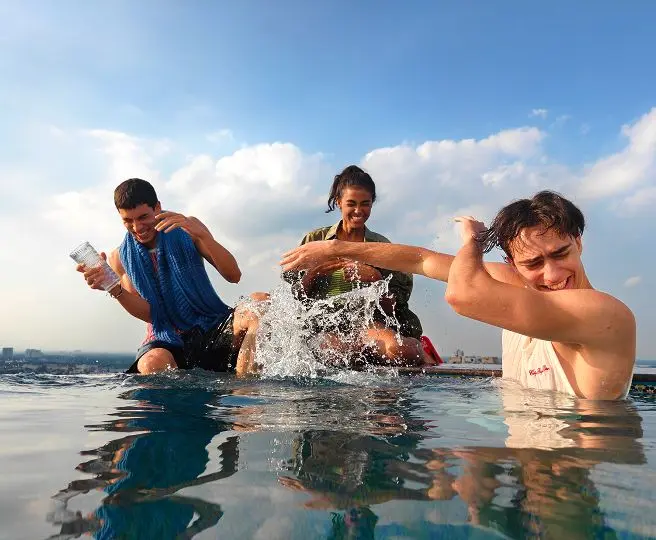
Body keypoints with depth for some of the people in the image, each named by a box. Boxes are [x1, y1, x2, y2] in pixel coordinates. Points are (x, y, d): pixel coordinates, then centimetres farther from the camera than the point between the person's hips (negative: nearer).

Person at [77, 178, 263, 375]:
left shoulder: (188, 229, 1)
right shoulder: (120, 258, 7)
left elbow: (233, 276, -9)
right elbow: (147, 313, -2)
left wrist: (201, 234, -23)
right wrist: (114, 289, -20)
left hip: (212, 328, 0)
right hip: (167, 341, 0)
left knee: (252, 314, -31)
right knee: (153, 362, -36)